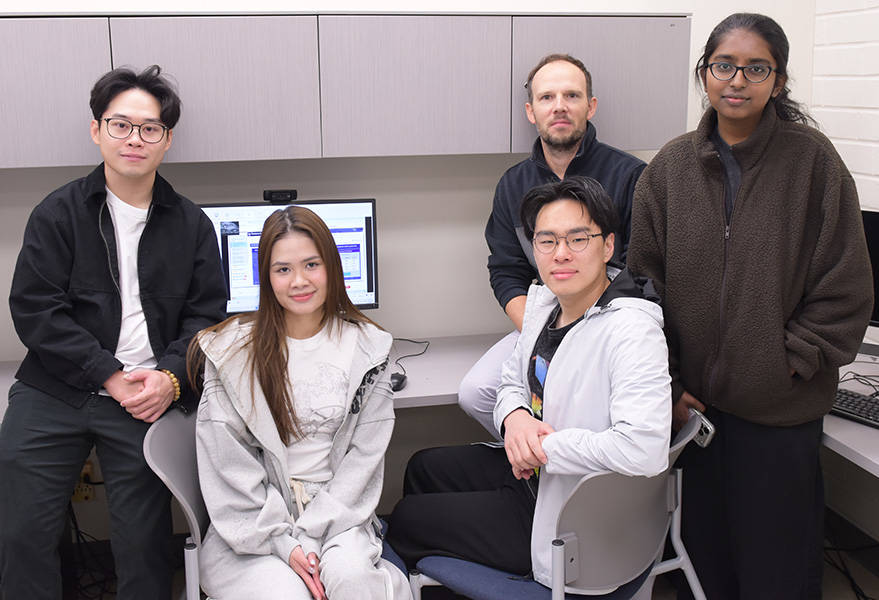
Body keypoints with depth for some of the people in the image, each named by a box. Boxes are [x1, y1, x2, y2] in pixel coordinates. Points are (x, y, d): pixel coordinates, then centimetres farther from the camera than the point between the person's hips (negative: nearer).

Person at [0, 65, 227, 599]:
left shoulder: (192, 225, 9)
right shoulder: (59, 213, 4)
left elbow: (206, 316, 5)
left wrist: (171, 378, -14)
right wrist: (109, 375, -13)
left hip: (148, 398, 0)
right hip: (53, 392, 0)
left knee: (144, 545, 1)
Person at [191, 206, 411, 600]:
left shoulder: (366, 348, 2)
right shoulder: (233, 352, -2)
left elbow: (365, 454, 0)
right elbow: (227, 464, -5)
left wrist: (309, 533, -10)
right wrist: (283, 540, -13)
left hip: (336, 511, 1)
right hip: (255, 520, 0)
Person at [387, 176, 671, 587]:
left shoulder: (631, 330, -30)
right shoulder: (545, 300, -2)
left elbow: (645, 449, -41)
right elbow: (513, 381, 12)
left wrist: (543, 448, -28)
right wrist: (514, 417, -14)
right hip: (530, 472, 8)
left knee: (405, 520, 7)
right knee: (423, 468, 25)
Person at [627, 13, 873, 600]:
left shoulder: (813, 160, -6)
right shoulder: (670, 167, 3)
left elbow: (845, 289, -4)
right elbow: (645, 281, 5)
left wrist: (788, 364, -9)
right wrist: (664, 382, -1)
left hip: (781, 408, -2)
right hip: (694, 401, 3)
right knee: (706, 552, 16)